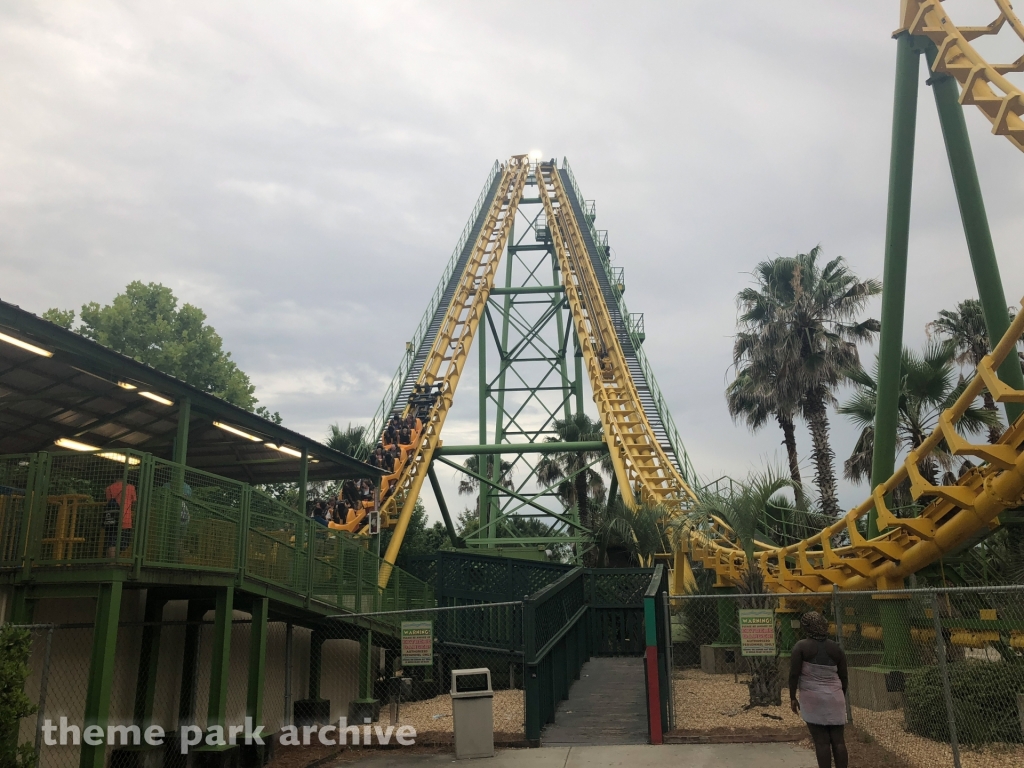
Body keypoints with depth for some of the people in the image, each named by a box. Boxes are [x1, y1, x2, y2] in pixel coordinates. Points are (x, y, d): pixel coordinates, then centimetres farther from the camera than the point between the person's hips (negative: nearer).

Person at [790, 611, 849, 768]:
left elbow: (794, 674, -8)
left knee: (821, 741, -1)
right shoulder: (835, 647, 6)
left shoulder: (801, 646, -5)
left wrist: (792, 697, 1)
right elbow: (843, 676, 10)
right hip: (834, 697, 4)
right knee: (838, 739, 6)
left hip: (812, 698, -3)